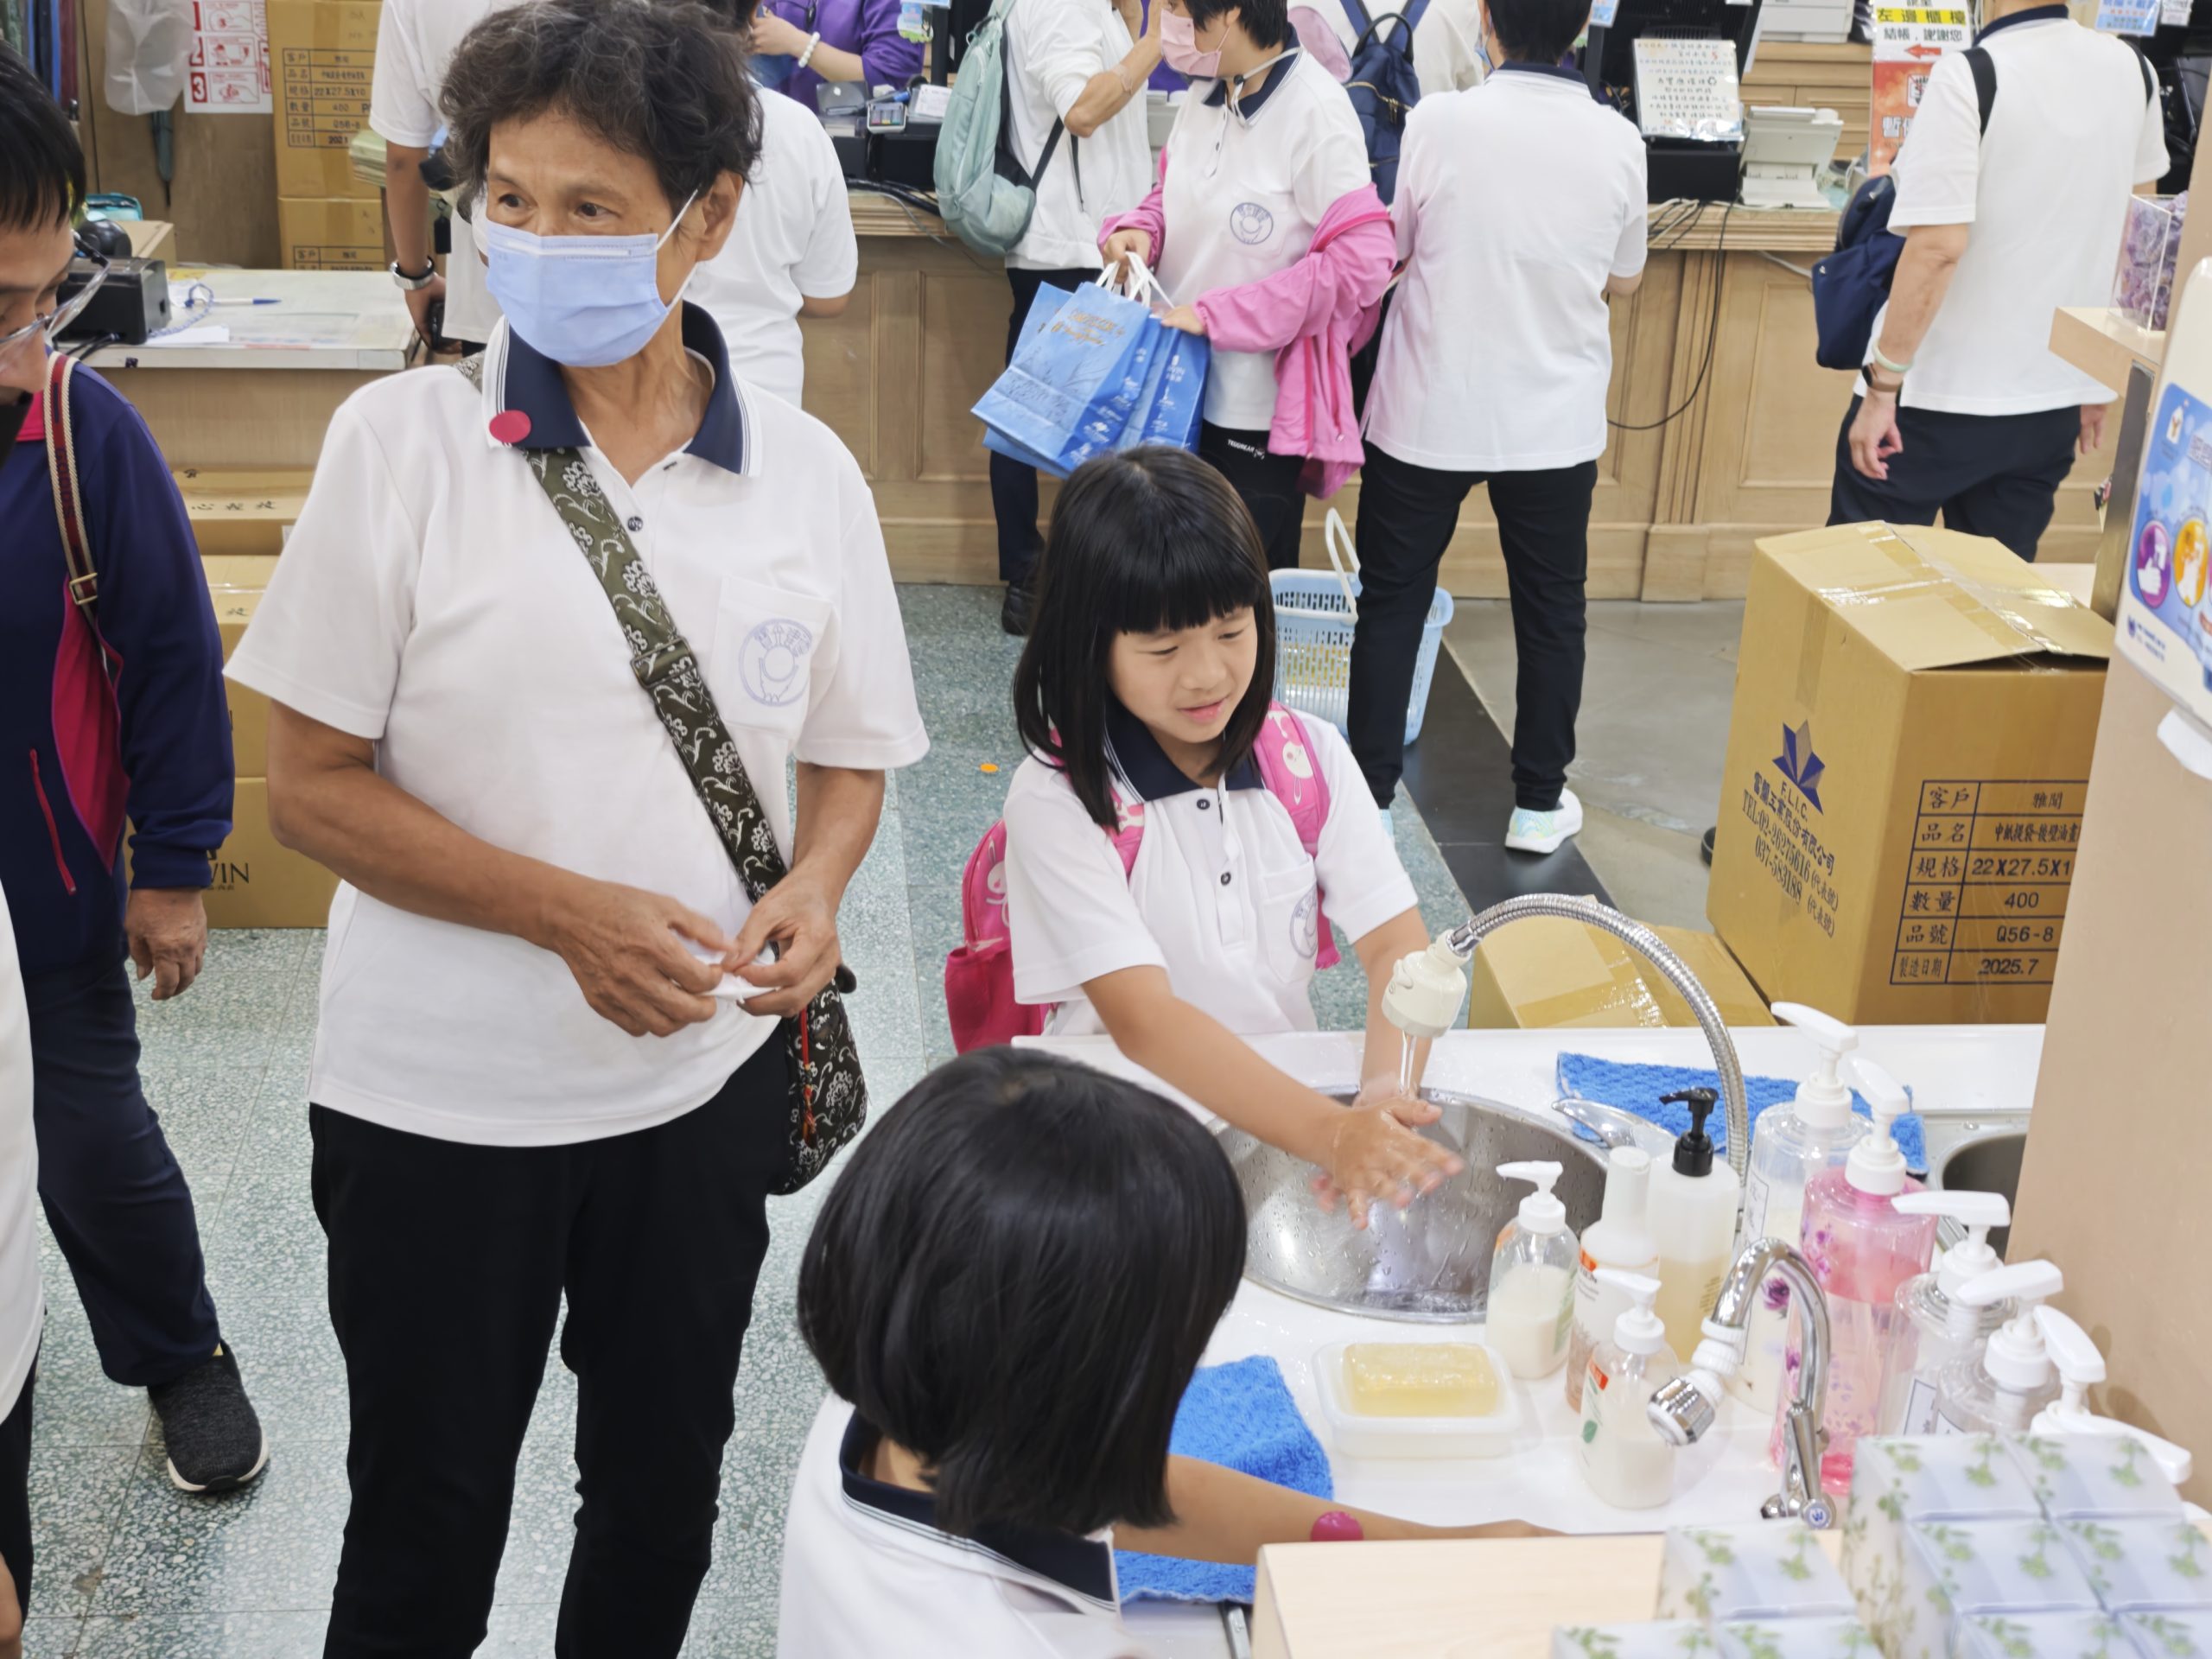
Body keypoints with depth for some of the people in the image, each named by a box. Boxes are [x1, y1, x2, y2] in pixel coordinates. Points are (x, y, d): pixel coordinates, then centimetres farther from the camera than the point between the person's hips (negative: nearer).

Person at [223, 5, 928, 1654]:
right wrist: (570, 913, -22)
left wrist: (814, 895, -14)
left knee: (663, 1490, 20)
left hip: (707, 1074, 3)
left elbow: (850, 757, 9)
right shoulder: (403, 440, -10)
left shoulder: (803, 469, -2)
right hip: (439, 1090, -2)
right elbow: (311, 784, -9)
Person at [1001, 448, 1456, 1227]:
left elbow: (1398, 945, -3)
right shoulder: (1058, 799, -10)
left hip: (1288, 1092, 4)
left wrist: (1387, 1095, -25)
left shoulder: (1312, 759, 3)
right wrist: (1330, 1133, -32)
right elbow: (1142, 1019, -19)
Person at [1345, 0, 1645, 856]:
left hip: (1427, 415, -2)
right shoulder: (1617, 141, -6)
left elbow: (1389, 251, -2)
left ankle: (1368, 795, 16)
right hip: (1554, 424, 2)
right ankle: (1539, 802, 24)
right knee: (1549, 610, 15)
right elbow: (1623, 280, 6)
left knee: (1392, 603, 11)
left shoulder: (1439, 122, -14)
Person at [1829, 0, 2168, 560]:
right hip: (2054, 404, 6)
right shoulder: (2132, 71, 2)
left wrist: (1883, 386, -17)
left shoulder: (1968, 78, -18)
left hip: (1937, 400, -6)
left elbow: (1938, 247, -23)